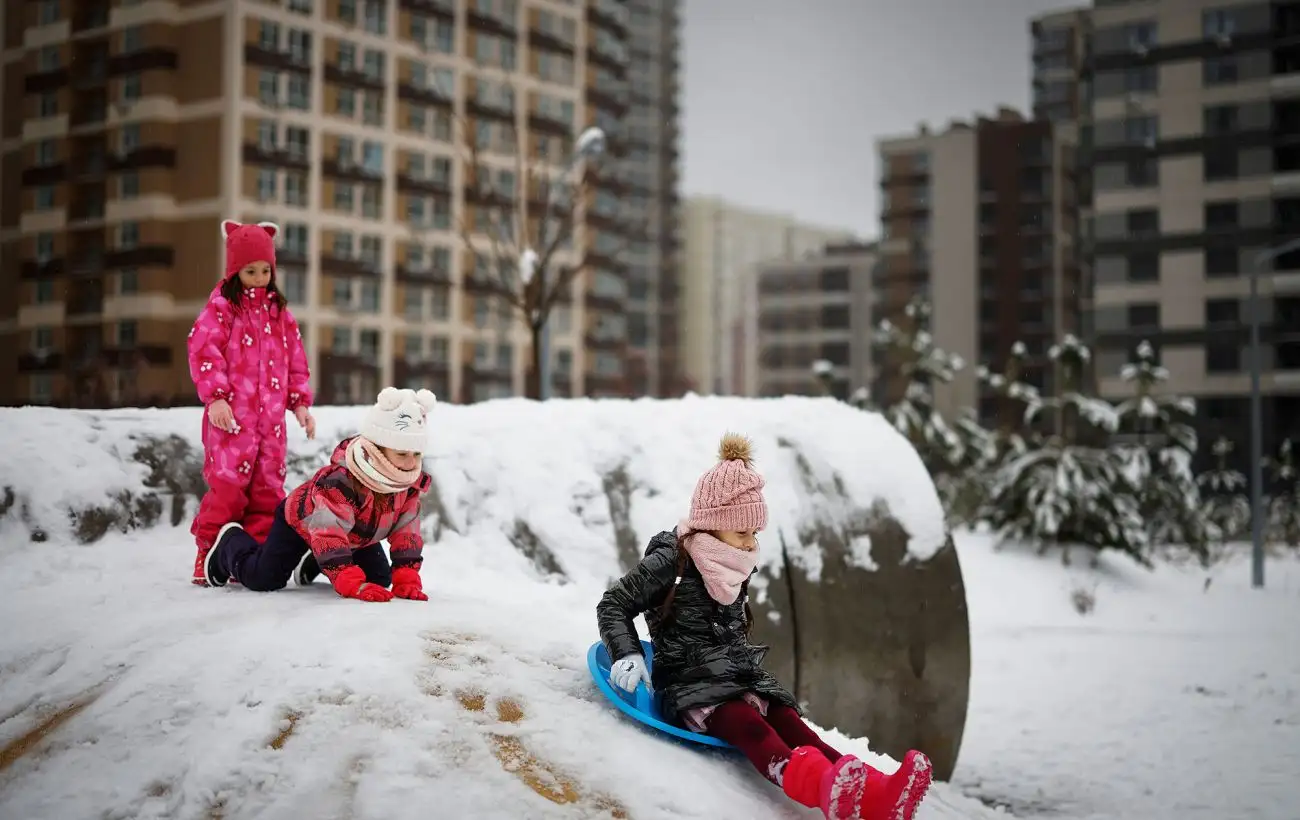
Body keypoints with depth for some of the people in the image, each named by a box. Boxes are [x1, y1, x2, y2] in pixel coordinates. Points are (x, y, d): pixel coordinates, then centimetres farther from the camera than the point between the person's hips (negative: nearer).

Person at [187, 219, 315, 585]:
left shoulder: (279, 312, 17)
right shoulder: (221, 307, 0)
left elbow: (296, 360, 21)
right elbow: (203, 351, -9)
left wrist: (300, 402, 14)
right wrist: (215, 396, -17)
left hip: (271, 417, 5)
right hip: (232, 415, -5)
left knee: (268, 486, 5)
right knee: (227, 482, -10)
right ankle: (209, 552, 1)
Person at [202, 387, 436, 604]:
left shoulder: (412, 482, -24)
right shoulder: (338, 480, -44)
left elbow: (407, 532, -18)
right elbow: (329, 536, -48)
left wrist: (407, 578, -31)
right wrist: (353, 584, -55)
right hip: (302, 520, -6)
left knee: (380, 579, 5)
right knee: (262, 579, -11)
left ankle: (315, 563, 29)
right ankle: (230, 541, 23)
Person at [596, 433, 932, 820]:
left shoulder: (736, 569, 15)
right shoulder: (670, 563, -8)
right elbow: (613, 605, -4)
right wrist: (627, 655, -17)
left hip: (738, 678, 7)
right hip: (689, 685, -7)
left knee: (789, 724, -22)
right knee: (745, 722, -37)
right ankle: (826, 788, -67)